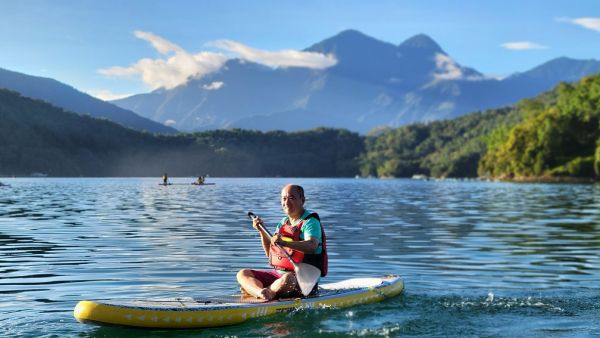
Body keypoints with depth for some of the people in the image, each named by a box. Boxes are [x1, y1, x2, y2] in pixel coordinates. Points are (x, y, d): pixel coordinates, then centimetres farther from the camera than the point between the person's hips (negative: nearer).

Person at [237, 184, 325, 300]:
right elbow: (270, 253, 21)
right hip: (278, 274, 8)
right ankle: (263, 293, -36)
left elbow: (312, 246, -29)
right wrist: (262, 231, 7)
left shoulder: (310, 222, -7)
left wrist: (284, 243, -43)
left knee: (287, 279, -41)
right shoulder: (283, 223, 17)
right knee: (243, 274, -6)